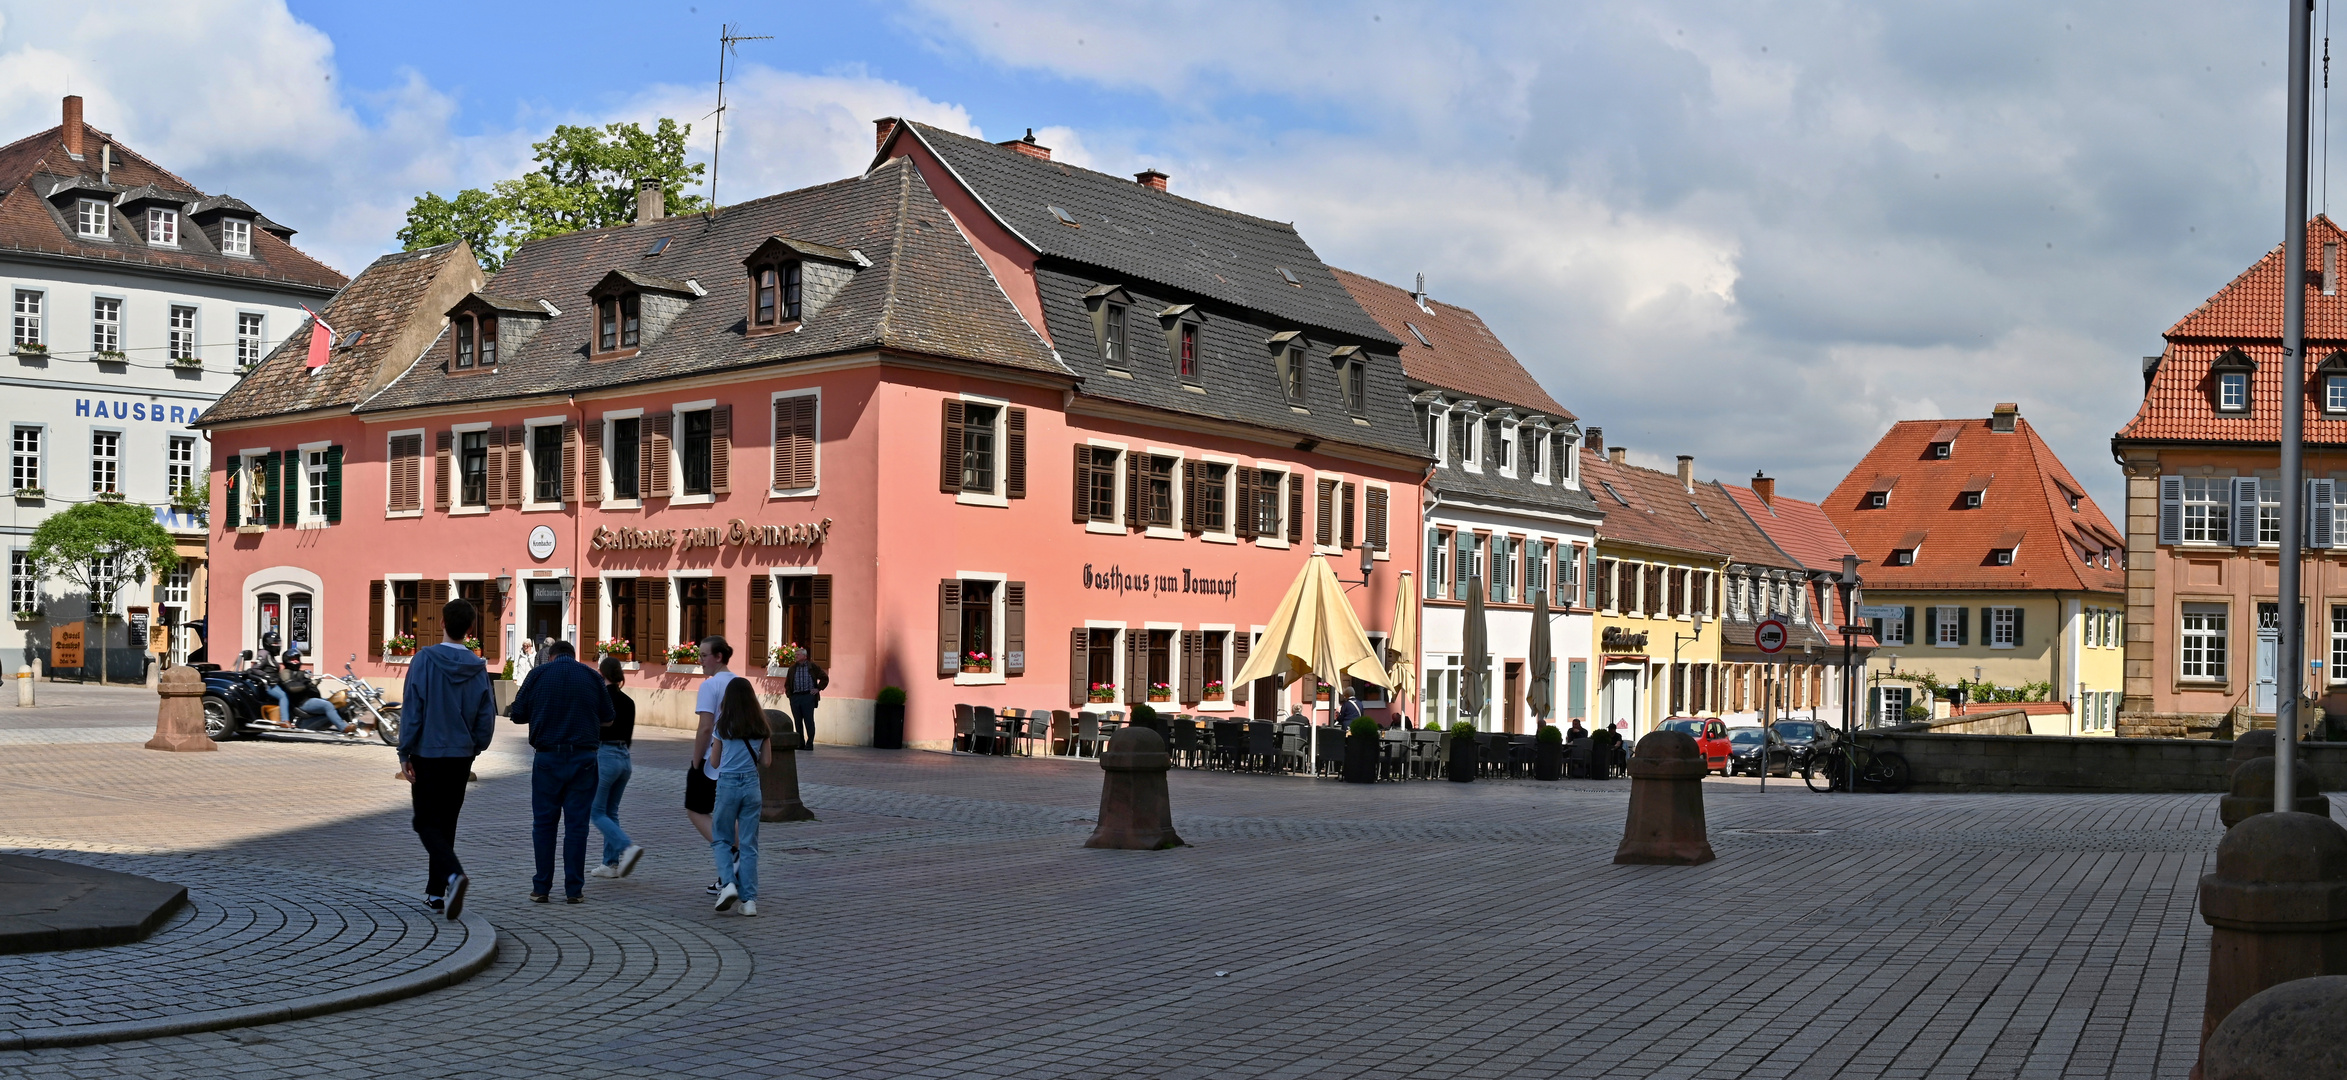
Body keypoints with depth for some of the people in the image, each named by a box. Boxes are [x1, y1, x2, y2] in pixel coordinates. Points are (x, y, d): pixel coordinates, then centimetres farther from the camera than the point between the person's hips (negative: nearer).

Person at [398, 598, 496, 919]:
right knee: (446, 823, 15)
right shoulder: (478, 668, 0)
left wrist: (404, 753, -5)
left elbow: (411, 710, -11)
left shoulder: (424, 659, -11)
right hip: (461, 758, 4)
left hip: (427, 756, -4)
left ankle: (453, 873, -22)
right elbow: (487, 718, 2)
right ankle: (436, 891, 20)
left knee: (427, 823, 2)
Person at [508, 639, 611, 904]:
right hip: (583, 757, 0)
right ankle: (574, 889, 3)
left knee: (544, 823, 8)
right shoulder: (592, 676, 4)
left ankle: (541, 888, 8)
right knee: (576, 824, 3)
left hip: (548, 757, 0)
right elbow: (607, 717, 8)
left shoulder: (538, 674, 2)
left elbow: (517, 714, 3)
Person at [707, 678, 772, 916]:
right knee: (748, 844, 6)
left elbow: (714, 763, 2)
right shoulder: (761, 728, 3)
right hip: (752, 785, 2)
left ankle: (728, 883, -9)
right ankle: (749, 899, 2)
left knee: (721, 839, 14)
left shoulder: (723, 727, -4)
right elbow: (767, 761, 5)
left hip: (727, 784, -2)